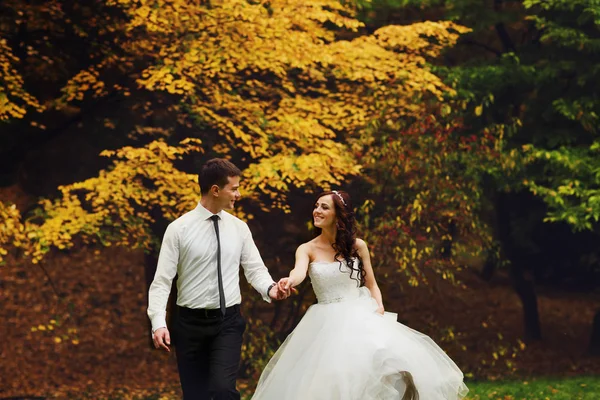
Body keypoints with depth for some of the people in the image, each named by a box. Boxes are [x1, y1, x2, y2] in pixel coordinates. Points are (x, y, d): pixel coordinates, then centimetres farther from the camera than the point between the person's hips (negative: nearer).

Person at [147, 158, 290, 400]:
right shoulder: (179, 229, -5)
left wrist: (270, 288, -16)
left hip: (228, 323, 1)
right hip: (190, 323, -1)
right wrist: (159, 323, -19)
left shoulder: (239, 228, 5)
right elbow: (162, 281, -7)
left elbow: (255, 269, 7)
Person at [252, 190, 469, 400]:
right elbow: (299, 272, -22)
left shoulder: (357, 246, 3)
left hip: (361, 318, 0)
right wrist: (289, 282, -46)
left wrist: (379, 307, -9)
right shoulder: (307, 250, 0)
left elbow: (371, 284, 11)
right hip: (327, 324, 0)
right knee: (328, 379, -8)